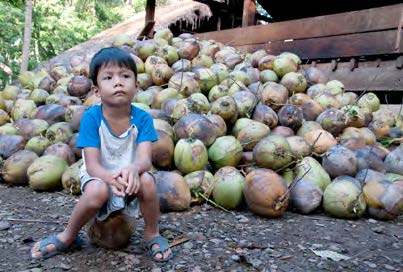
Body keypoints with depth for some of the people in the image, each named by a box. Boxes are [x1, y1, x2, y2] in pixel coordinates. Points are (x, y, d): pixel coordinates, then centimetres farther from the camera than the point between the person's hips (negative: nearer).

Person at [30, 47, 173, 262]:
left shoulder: (142, 118, -14)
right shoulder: (91, 118, -17)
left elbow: (145, 159, -23)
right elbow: (92, 165, -21)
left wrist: (133, 169, -48)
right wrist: (112, 178, -44)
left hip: (130, 179, 1)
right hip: (99, 177, -1)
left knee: (147, 181, -31)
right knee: (97, 192, -35)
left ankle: (152, 235, -4)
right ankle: (68, 236, -3)